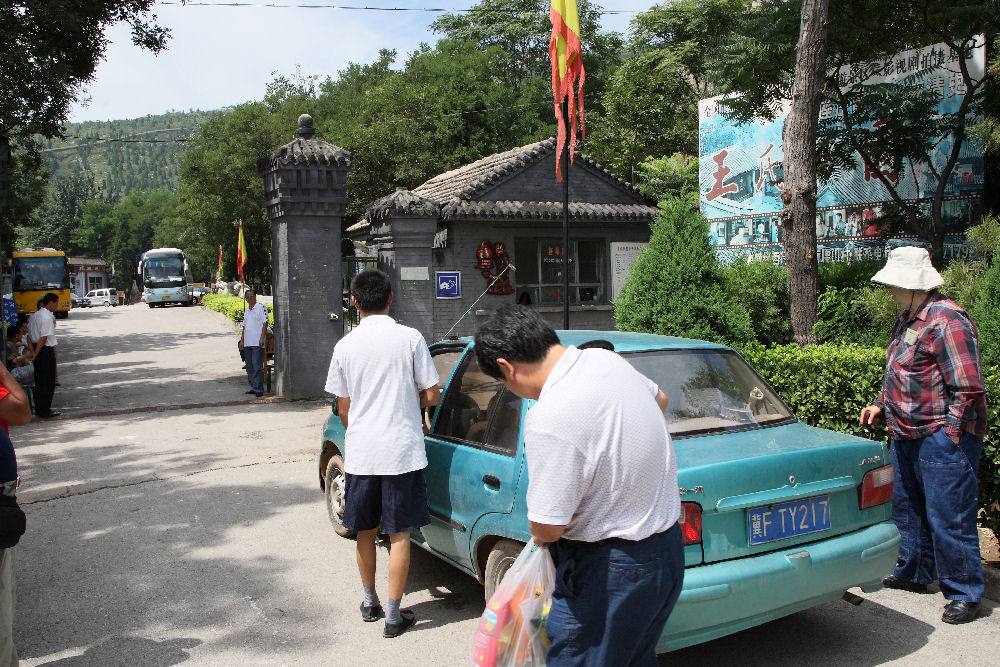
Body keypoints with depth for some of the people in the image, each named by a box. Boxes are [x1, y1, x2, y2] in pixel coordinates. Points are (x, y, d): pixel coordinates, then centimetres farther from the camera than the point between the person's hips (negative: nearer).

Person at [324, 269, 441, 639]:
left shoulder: (345, 346, -1)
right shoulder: (410, 338, -8)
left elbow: (344, 407, 6)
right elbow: (432, 395, -6)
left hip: (359, 454, 2)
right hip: (402, 452, -2)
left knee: (365, 530, 17)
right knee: (399, 534, 6)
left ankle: (369, 601, 33)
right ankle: (393, 615, 12)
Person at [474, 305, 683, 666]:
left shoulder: (549, 419, -30)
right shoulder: (603, 358, -3)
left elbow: (545, 530, -22)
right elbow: (659, 399, 19)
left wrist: (538, 535, 1)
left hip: (611, 573, -9)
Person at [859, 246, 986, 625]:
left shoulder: (946, 321, -18)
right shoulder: (908, 320, 13)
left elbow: (967, 387, -20)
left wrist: (950, 432, -19)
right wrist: (881, 405, 16)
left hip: (943, 437, -10)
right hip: (907, 436, 10)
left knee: (947, 517, -3)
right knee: (907, 507, 18)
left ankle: (965, 594, 10)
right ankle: (913, 574, 33)